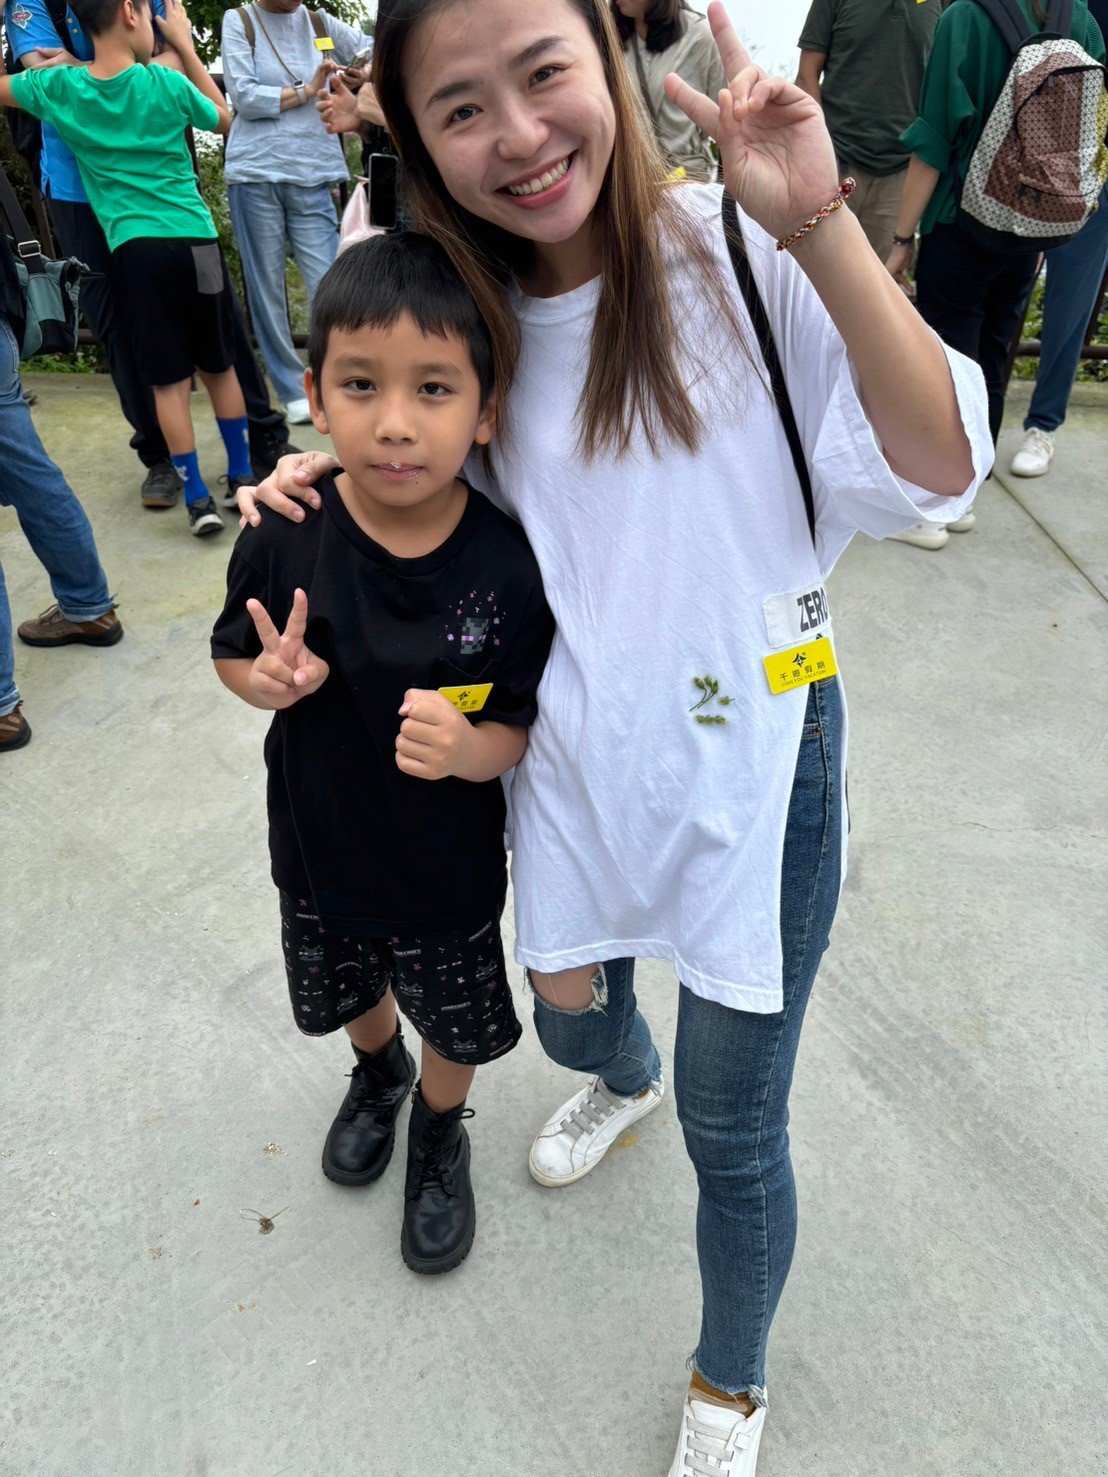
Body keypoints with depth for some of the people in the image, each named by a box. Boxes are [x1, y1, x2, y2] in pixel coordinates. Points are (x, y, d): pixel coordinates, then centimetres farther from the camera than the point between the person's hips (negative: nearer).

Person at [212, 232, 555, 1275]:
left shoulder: (507, 567, -24)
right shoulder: (285, 541, -19)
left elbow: (522, 728, -15)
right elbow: (233, 654, -2)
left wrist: (468, 747, -37)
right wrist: (269, 680, -24)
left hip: (450, 868, -2)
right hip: (319, 848, 3)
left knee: (457, 1026, 22)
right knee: (349, 994, 30)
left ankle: (440, 1135, 56)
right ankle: (378, 1075, 66)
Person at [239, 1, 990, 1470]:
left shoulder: (741, 255, -14)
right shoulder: (468, 313, 1)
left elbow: (938, 469, -19)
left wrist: (822, 226, -29)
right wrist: (339, 480, -1)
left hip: (754, 760, -4)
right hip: (576, 755, 5)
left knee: (733, 1127, 9)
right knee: (571, 1009, 26)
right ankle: (623, 1077, 68)